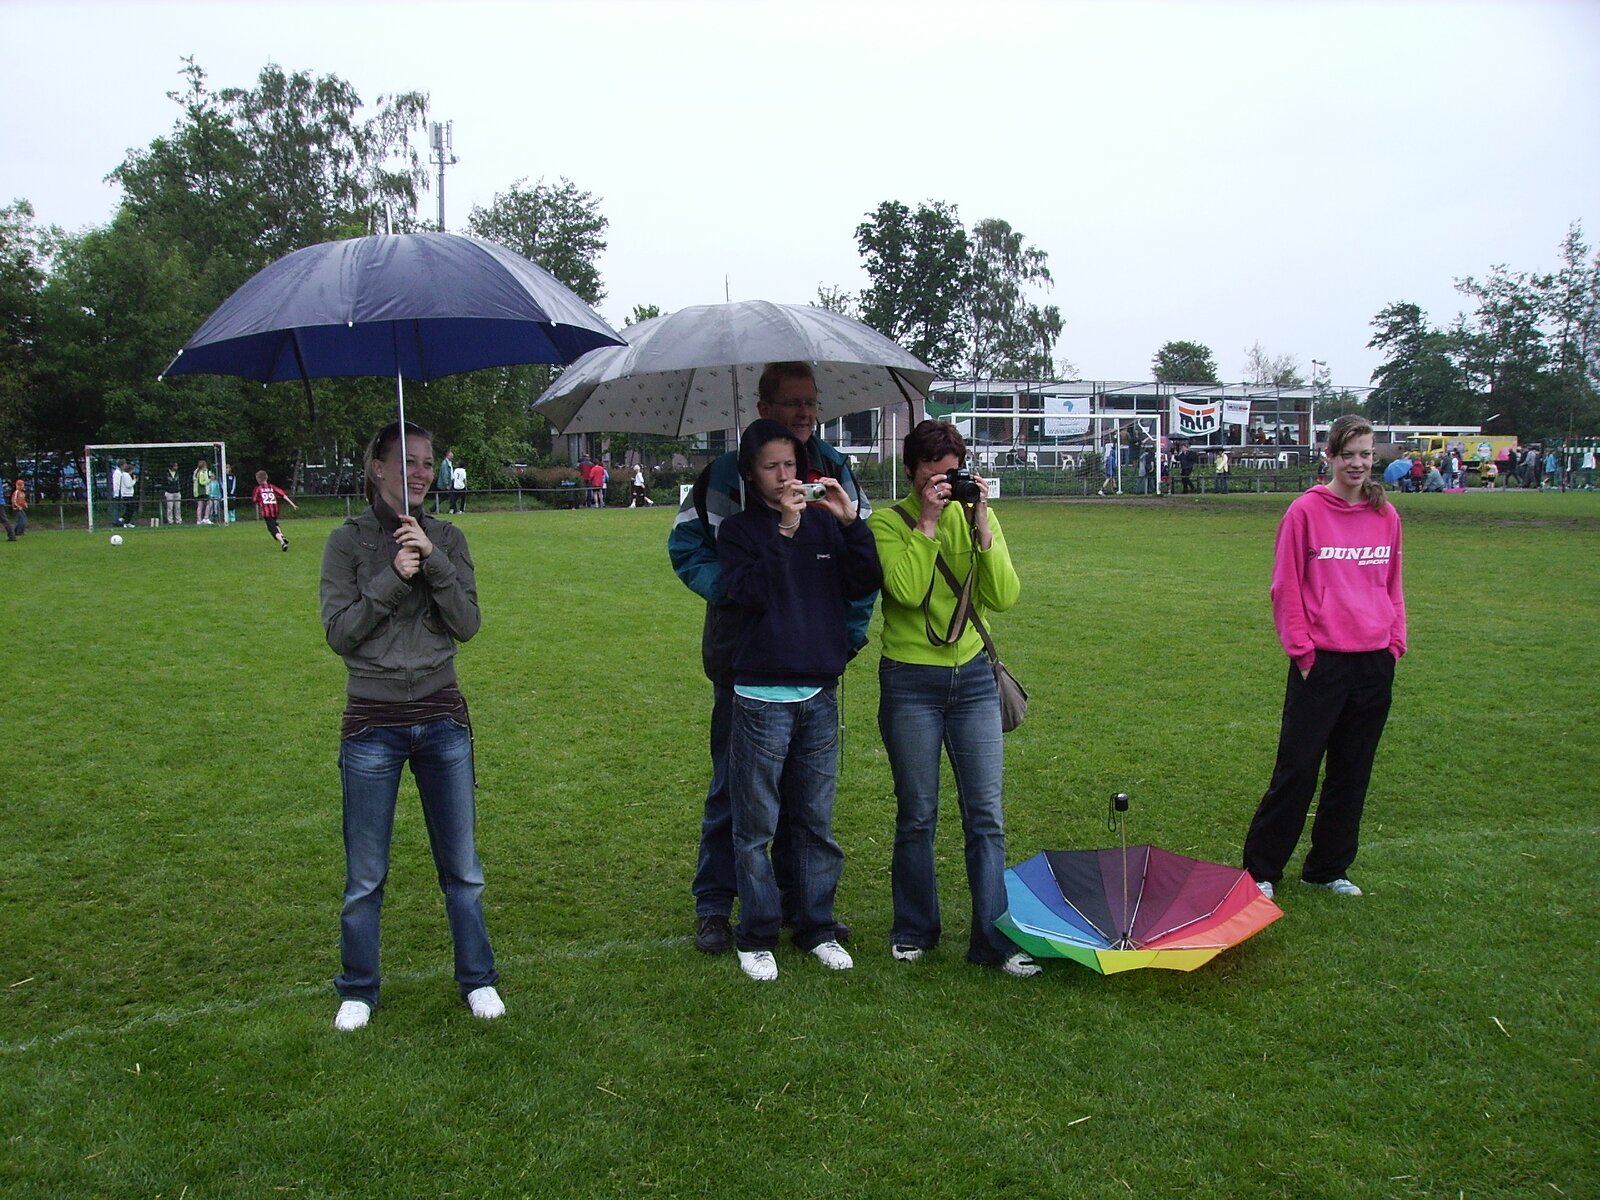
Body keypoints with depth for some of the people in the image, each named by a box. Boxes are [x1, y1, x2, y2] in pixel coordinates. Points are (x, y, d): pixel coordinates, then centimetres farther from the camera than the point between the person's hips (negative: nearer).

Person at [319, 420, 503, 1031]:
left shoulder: (447, 538, 4)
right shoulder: (348, 540, -2)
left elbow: (468, 624, -5)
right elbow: (339, 632, -8)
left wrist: (433, 561, -15)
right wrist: (392, 578, -17)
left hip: (442, 717, 2)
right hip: (372, 723, -2)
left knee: (461, 866, 10)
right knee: (365, 875, 7)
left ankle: (478, 979, 25)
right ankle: (358, 990, 26)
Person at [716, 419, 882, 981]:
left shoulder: (824, 523, 8)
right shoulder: (739, 530, 2)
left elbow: (865, 584, -2)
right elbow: (749, 591, -15)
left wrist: (851, 521, -12)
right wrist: (784, 531, -20)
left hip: (820, 694, 3)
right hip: (761, 697, -3)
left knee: (817, 823, 12)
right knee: (756, 827, 3)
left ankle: (818, 928, 23)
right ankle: (756, 936, 15)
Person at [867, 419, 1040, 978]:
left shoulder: (977, 519, 5)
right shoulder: (887, 523, -5)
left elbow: (1004, 597, -8)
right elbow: (906, 589, -22)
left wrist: (982, 527, -15)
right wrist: (927, 523, -20)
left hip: (972, 677, 3)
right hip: (910, 682, -3)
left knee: (986, 814, 2)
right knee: (917, 815, 7)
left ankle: (993, 939, 10)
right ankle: (914, 930, 24)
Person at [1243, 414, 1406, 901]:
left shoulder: (1385, 515, 8)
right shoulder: (1306, 511, -6)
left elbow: (1392, 584, 16)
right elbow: (1286, 585, -6)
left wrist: (1396, 639, 7)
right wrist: (1300, 646, -9)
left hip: (1375, 662, 5)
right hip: (1321, 660, -5)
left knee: (1352, 770, 12)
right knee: (1297, 769, -1)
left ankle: (1328, 869, 25)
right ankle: (1260, 869, 10)